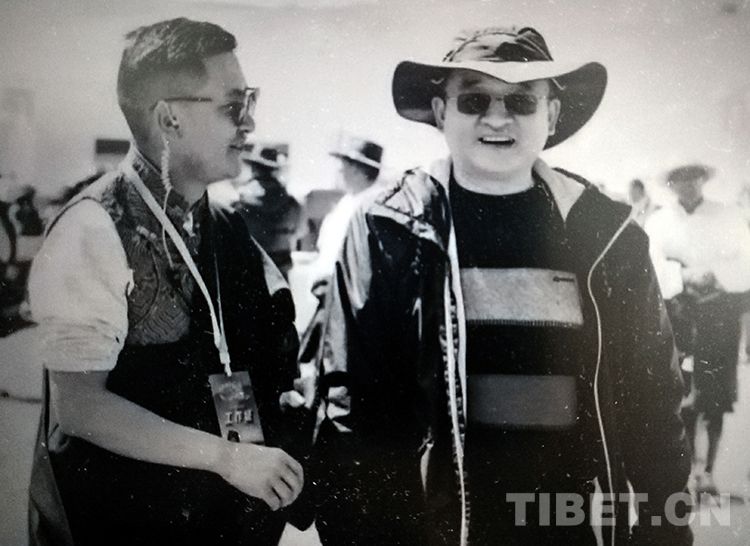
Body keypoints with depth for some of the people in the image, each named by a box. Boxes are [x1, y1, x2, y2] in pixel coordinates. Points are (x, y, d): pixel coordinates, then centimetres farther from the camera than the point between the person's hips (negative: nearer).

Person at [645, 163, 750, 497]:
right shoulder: (657, 223, 10)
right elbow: (653, 273, -1)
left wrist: (713, 273, -10)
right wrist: (683, 276, -15)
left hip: (720, 310, 0)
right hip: (677, 310, 0)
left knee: (715, 394, -1)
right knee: (683, 394, -3)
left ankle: (708, 470, 6)